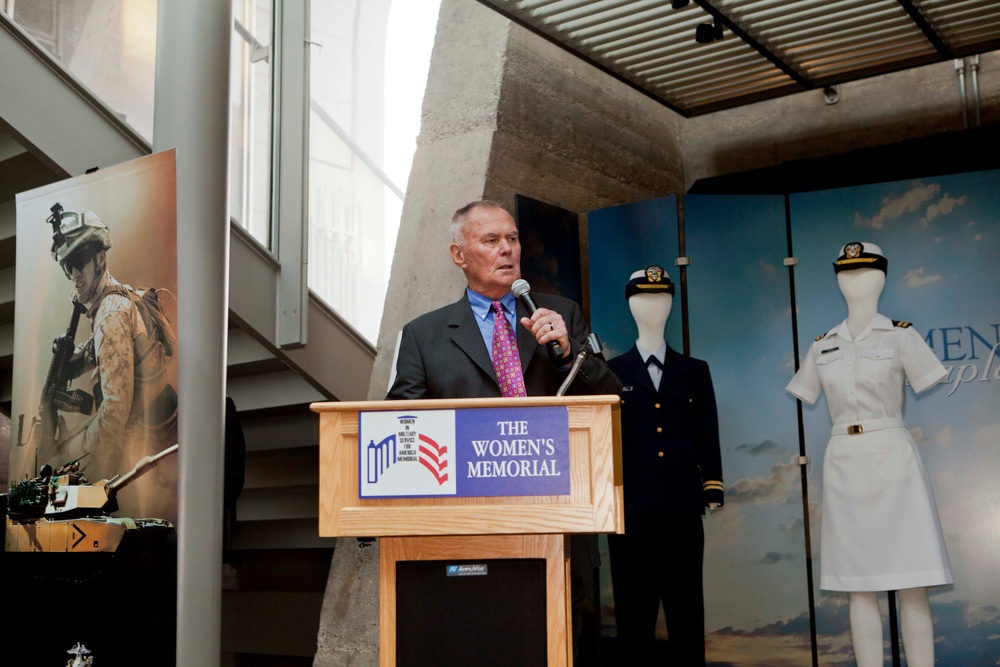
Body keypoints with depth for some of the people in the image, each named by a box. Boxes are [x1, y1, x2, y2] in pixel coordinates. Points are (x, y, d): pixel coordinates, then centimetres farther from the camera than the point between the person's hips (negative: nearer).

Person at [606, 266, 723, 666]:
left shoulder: (695, 372, 14)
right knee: (634, 614, 3)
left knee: (687, 613, 4)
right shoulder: (611, 374, 9)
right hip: (632, 509, -1)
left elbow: (708, 437, 10)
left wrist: (713, 489, 1)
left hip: (682, 511, 1)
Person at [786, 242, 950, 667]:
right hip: (844, 464, 3)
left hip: (893, 459, -3)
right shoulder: (823, 345, 12)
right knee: (860, 587, 4)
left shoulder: (901, 336, 2)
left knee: (912, 585, -4)